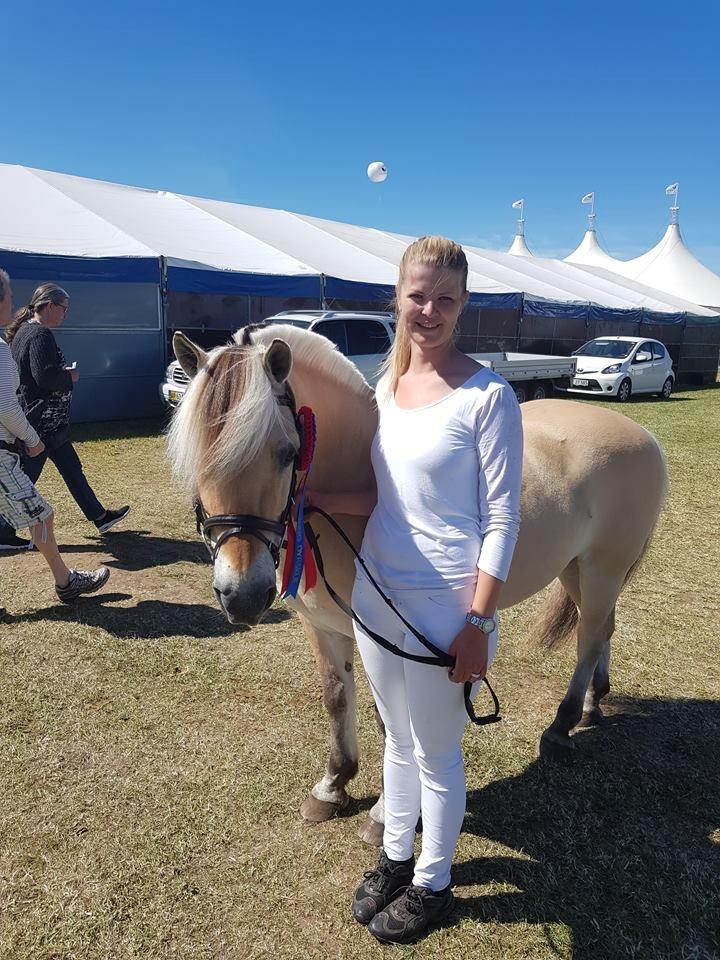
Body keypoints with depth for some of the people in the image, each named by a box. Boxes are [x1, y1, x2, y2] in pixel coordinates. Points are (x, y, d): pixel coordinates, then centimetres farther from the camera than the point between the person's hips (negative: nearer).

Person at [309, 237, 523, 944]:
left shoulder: (487, 396, -15)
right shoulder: (386, 388, 4)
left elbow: (501, 519, -14)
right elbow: (380, 497, 7)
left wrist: (478, 625, -16)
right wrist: (307, 496, -8)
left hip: (444, 605, -6)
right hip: (375, 593, 6)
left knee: (436, 754, 15)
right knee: (398, 739, 25)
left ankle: (432, 885, 40)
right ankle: (395, 857, 48)